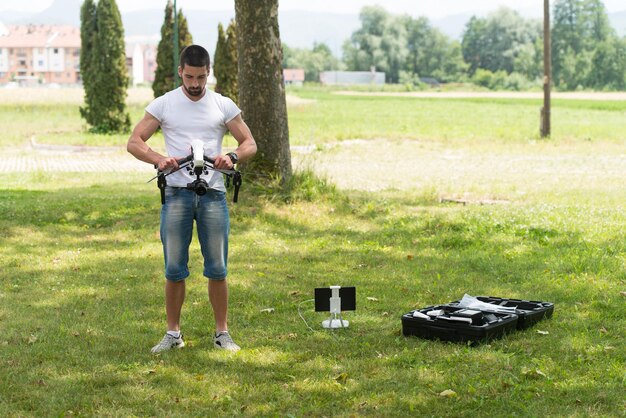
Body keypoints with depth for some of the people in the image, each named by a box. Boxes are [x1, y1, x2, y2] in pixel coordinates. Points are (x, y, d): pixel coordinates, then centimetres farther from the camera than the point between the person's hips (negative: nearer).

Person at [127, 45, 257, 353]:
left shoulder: (223, 105, 6)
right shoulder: (163, 104, 4)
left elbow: (250, 144, 8)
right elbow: (134, 142, 1)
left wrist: (232, 157, -14)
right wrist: (159, 160, -18)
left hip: (213, 192, 1)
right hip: (176, 193, 0)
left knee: (217, 269, 2)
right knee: (174, 269, 2)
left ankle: (222, 333, 12)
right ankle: (173, 333, 13)